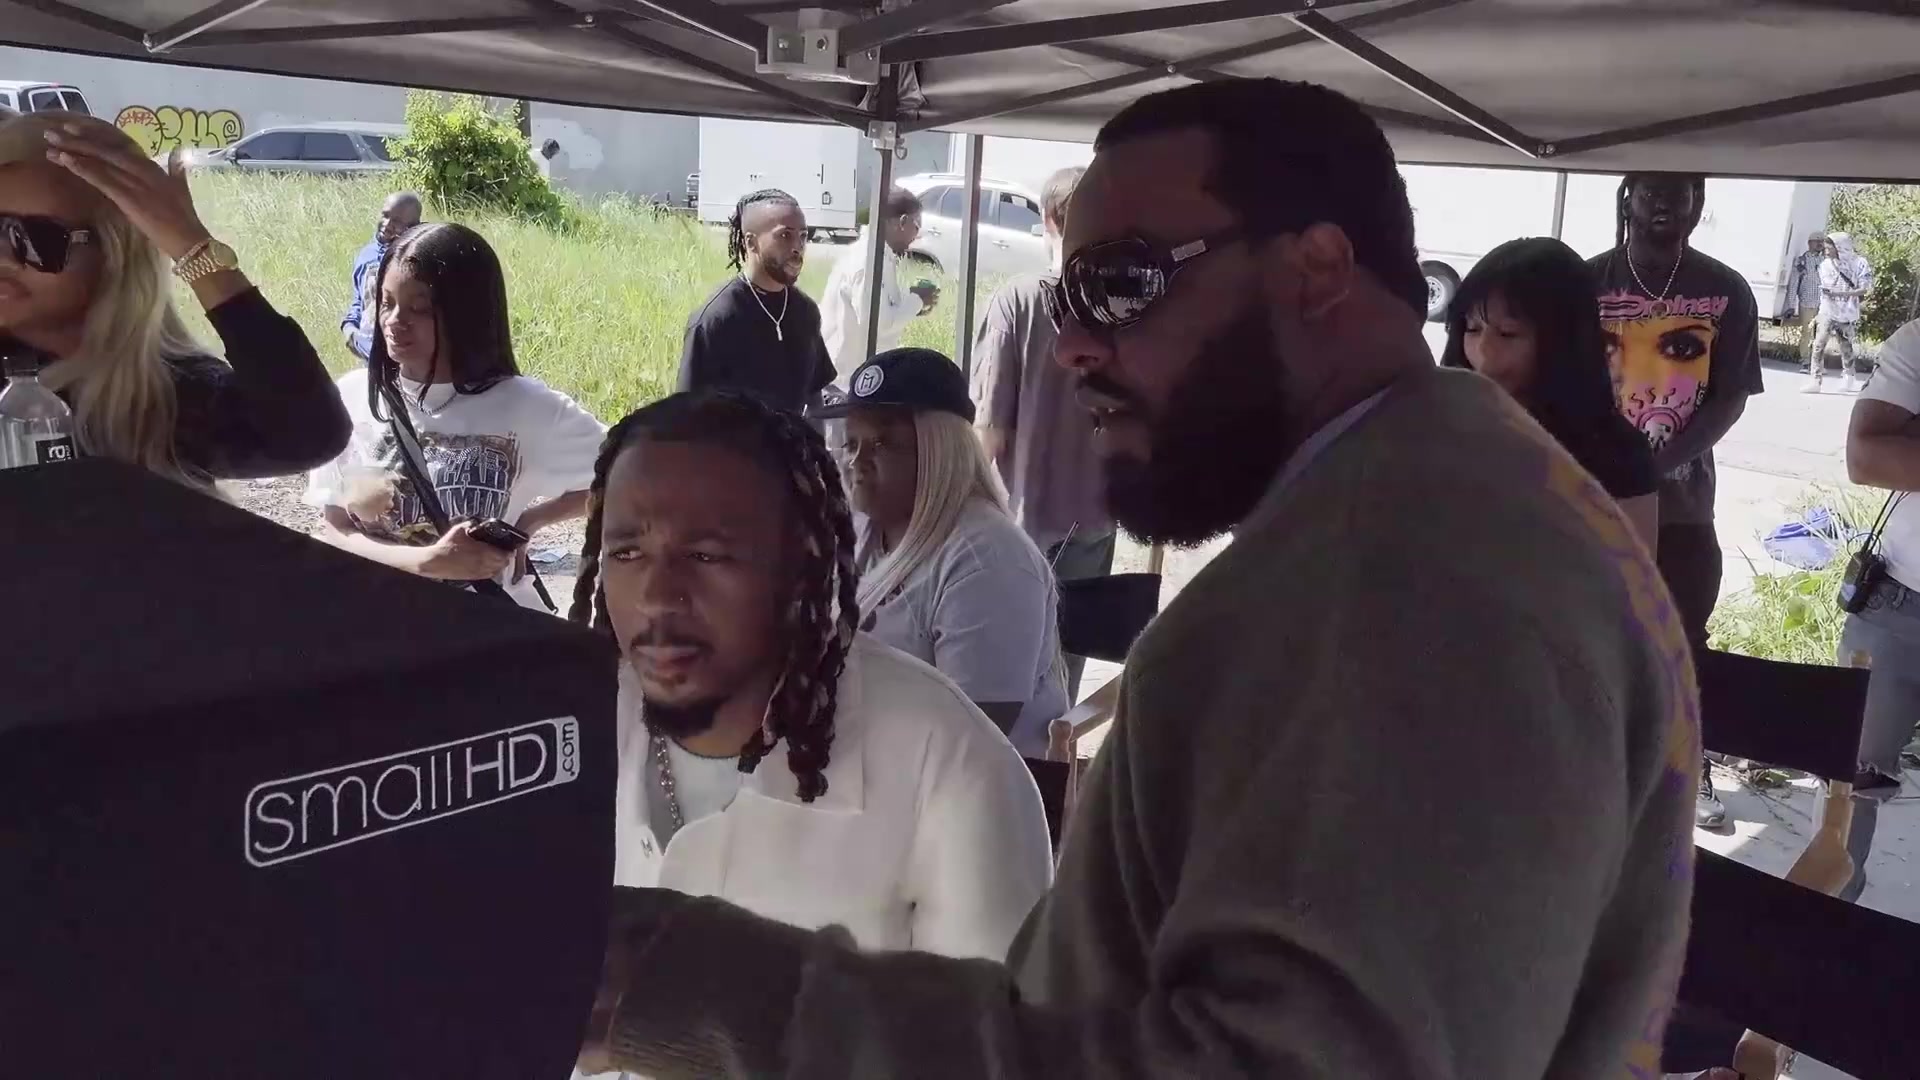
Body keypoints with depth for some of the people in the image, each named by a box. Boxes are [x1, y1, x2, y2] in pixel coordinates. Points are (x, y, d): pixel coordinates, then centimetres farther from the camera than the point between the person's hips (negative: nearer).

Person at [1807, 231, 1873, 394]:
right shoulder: (1826, 264, 0)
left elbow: (1864, 289, -9)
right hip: (1828, 312, 1)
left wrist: (1840, 293, -22)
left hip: (1847, 313, -1)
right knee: (1819, 345, -14)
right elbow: (1824, 288, 5)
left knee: (1847, 347, 12)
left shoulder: (1859, 264, -6)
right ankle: (1815, 381, -16)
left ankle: (1851, 381, 28)